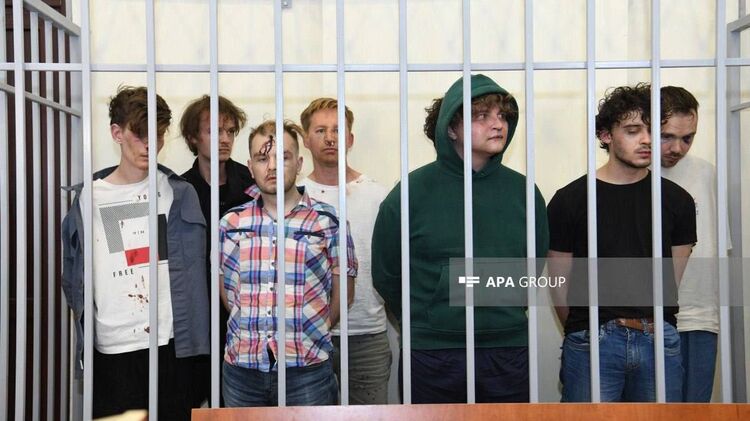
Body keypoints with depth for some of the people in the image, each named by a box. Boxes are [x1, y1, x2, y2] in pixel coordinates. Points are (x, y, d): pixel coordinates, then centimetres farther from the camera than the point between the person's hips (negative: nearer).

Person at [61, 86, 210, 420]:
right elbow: (73, 275, 11)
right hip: (110, 348, 1)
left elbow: (194, 270, 3)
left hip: (171, 342, 0)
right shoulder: (88, 198, 5)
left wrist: (195, 335, -2)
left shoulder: (180, 194, 4)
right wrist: (86, 326, 1)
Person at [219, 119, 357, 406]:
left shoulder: (327, 221, -2)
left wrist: (310, 336, 7)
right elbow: (226, 291, 14)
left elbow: (342, 294, 4)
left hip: (308, 370, -2)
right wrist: (252, 331, 10)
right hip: (241, 368, 2)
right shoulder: (231, 223, 5)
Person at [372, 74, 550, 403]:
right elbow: (386, 275, 2)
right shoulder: (412, 191, -6)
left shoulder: (522, 190, 2)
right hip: (431, 354, -2)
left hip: (509, 350, 3)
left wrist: (503, 315, 13)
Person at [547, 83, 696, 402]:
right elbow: (559, 285, 2)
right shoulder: (569, 200, -2)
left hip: (659, 340, 3)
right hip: (592, 340, -2)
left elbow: (675, 280, 10)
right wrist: (581, 332, 9)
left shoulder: (676, 200, 6)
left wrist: (653, 328, 10)